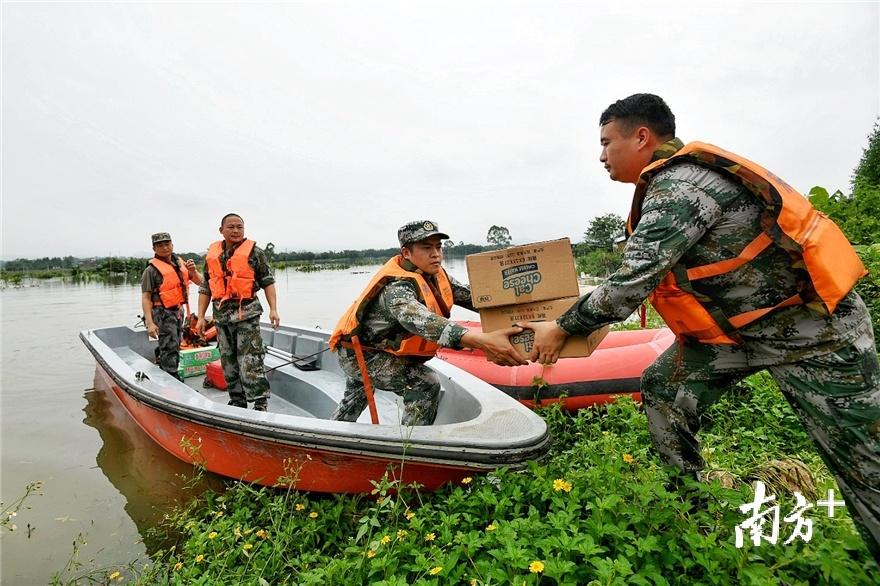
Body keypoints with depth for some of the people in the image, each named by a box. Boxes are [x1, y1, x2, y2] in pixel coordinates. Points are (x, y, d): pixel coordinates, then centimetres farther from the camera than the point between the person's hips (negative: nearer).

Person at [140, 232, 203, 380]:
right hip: (163, 313, -7)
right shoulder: (152, 270, -10)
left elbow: (199, 281, 10)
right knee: (170, 348, -12)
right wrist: (150, 323, -22)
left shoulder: (180, 263, 8)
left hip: (178, 311, 7)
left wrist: (193, 271, -13)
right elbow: (145, 298, -14)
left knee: (173, 346, 18)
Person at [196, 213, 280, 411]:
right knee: (228, 361, 12)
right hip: (221, 315, 5)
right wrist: (201, 317, 9)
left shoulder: (254, 252, -1)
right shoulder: (212, 255, 11)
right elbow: (205, 288, 15)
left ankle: (260, 403, -1)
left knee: (250, 362, -9)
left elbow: (268, 281, -3)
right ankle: (237, 401, 25)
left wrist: (273, 309, -12)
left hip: (247, 313, -5)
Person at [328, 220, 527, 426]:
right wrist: (483, 341, -72)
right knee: (425, 384, -21)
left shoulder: (434, 273, -12)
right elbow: (421, 321, -58)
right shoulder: (396, 287, -38)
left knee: (354, 401, 32)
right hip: (358, 353, -9)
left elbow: (468, 295, -8)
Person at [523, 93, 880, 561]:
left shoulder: (681, 184, -25)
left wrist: (561, 329, -17)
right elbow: (650, 271, 9)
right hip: (739, 322, 9)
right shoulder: (670, 182, 5)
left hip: (813, 325, -9)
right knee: (663, 389, 3)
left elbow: (630, 285, -30)